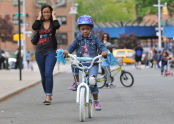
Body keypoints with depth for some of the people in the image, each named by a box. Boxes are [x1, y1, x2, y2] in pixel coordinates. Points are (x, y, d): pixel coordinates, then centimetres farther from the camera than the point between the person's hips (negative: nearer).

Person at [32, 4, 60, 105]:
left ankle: (48, 97, -20)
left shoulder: (52, 22, 4)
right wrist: (39, 17, -2)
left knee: (48, 73, -17)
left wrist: (54, 16, -5)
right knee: (43, 75, 9)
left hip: (51, 51, -4)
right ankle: (48, 95, 22)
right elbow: (34, 27, -13)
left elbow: (57, 26, -20)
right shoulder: (40, 23, 9)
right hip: (40, 51, 4)